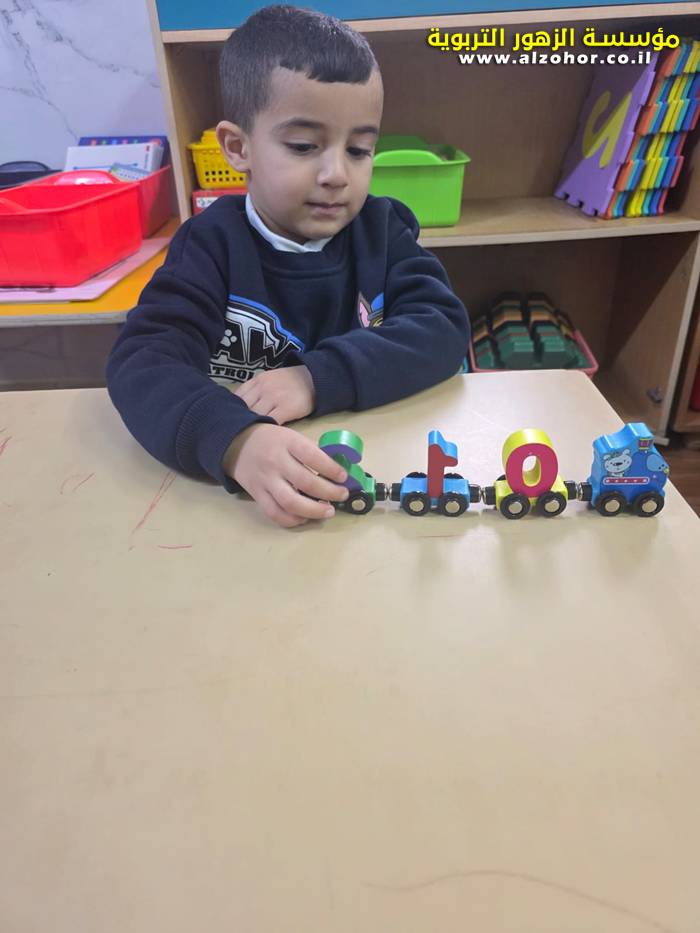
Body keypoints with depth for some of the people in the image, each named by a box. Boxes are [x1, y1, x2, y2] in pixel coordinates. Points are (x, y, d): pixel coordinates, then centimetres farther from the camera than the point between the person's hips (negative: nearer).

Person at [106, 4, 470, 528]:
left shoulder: (383, 229, 3)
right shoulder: (213, 244, -4)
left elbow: (444, 330, -9)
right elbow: (142, 363, -17)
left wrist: (318, 378, -23)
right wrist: (233, 440, -36)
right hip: (244, 487, -1)